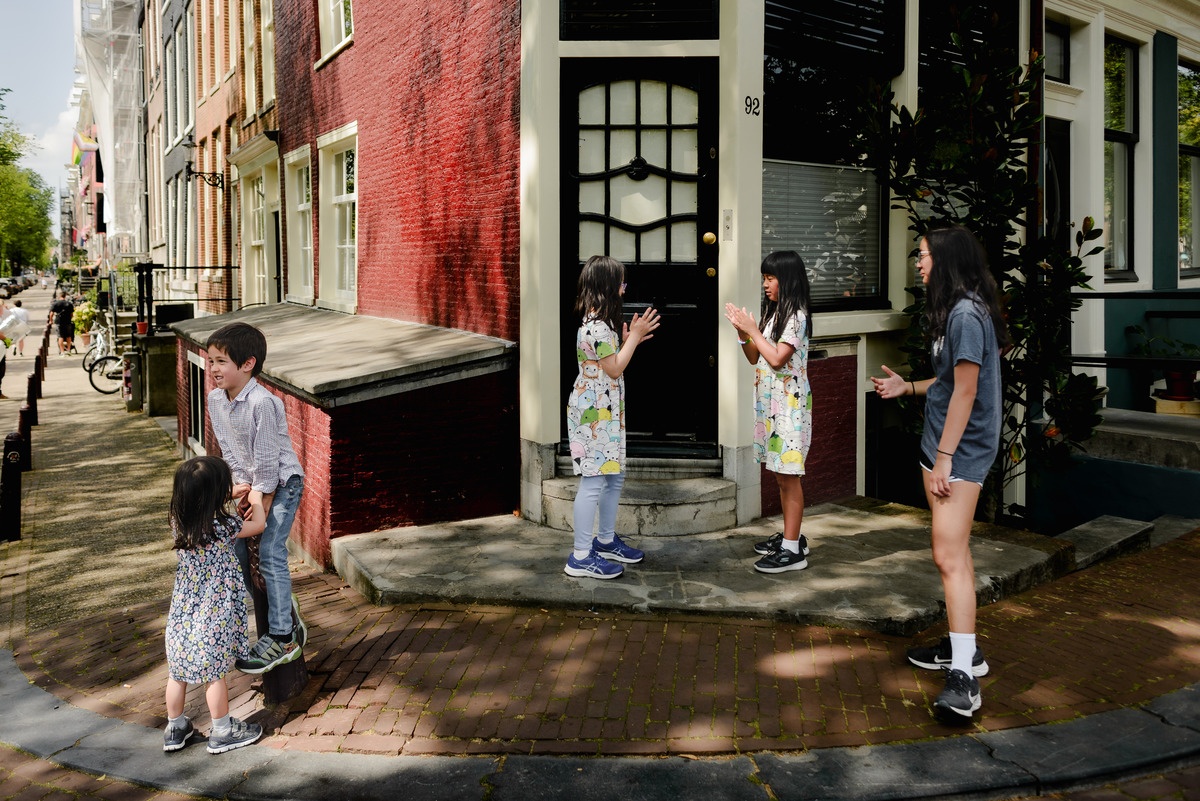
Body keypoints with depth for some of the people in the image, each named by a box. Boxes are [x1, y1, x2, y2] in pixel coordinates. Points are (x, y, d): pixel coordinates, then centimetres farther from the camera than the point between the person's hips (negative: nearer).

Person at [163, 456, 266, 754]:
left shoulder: (179, 521, -4)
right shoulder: (222, 526, -21)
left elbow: (201, 505, 20)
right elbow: (258, 524, -3)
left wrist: (233, 494, 23)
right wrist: (256, 499, 14)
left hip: (182, 614, 6)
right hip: (212, 616, -6)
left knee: (177, 672, 17)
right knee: (214, 673, 7)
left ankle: (175, 728, 32)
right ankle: (222, 732, 21)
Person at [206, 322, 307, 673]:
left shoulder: (262, 403, -28)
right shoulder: (216, 399, -3)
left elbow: (266, 457, -23)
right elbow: (228, 447, 5)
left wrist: (261, 499, -17)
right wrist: (242, 483, -3)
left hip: (282, 482, -8)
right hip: (253, 482, 8)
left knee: (270, 554, -12)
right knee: (235, 545, 8)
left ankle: (282, 637, -5)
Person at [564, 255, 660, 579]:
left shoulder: (600, 322, 14)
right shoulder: (596, 326, -19)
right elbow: (614, 369, -16)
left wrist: (629, 339, 11)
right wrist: (633, 336, -10)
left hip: (606, 412, 11)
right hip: (593, 413, -11)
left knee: (614, 476, 17)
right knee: (593, 481, -7)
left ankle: (606, 541, 31)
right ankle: (581, 557, -1)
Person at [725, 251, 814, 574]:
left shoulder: (796, 316, -12)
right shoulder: (774, 314, 15)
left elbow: (777, 358, -20)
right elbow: (755, 358, 15)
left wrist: (753, 329, -11)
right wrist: (741, 331, 0)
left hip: (789, 403, -9)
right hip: (769, 402, 9)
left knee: (788, 476, -6)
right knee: (780, 475, 14)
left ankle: (792, 550, -2)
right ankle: (790, 536, 25)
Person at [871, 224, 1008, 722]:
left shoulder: (967, 314, -16)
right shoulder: (955, 311, 16)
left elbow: (966, 390, -20)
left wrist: (944, 457, -20)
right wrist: (908, 387, 16)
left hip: (961, 451, -11)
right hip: (942, 447, 11)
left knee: (950, 557, -15)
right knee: (952, 552, 16)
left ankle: (963, 678, -14)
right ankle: (965, 648, 28)